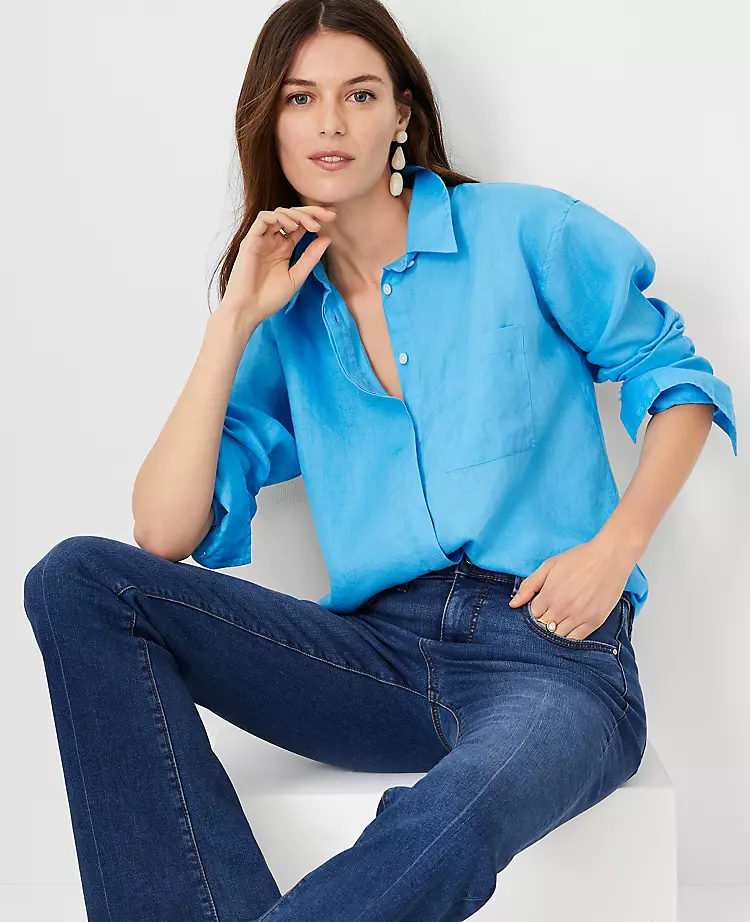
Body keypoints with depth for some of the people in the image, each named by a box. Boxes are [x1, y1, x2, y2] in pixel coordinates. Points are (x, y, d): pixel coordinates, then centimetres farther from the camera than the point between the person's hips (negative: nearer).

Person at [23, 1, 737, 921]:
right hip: (380, 654, 4)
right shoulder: (288, 315, 13)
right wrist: (233, 324, -2)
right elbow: (164, 535, 2)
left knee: (446, 826, -41)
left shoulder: (525, 232, 5)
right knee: (79, 578, -16)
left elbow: (677, 378, 11)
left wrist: (614, 547, -5)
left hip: (554, 653, -4)